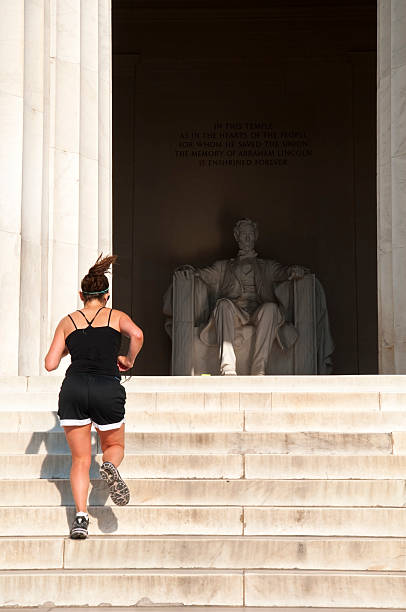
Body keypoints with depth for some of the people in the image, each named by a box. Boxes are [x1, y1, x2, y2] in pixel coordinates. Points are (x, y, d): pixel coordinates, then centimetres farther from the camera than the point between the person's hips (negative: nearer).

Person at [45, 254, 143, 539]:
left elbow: (50, 364, 10)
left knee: (80, 459, 9)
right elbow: (137, 334, -10)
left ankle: (81, 516, -10)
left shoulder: (68, 322, 15)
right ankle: (110, 466, -15)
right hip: (107, 388, -1)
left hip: (74, 387, 1)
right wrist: (129, 360, 7)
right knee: (115, 446, 22)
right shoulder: (116, 316, 12)